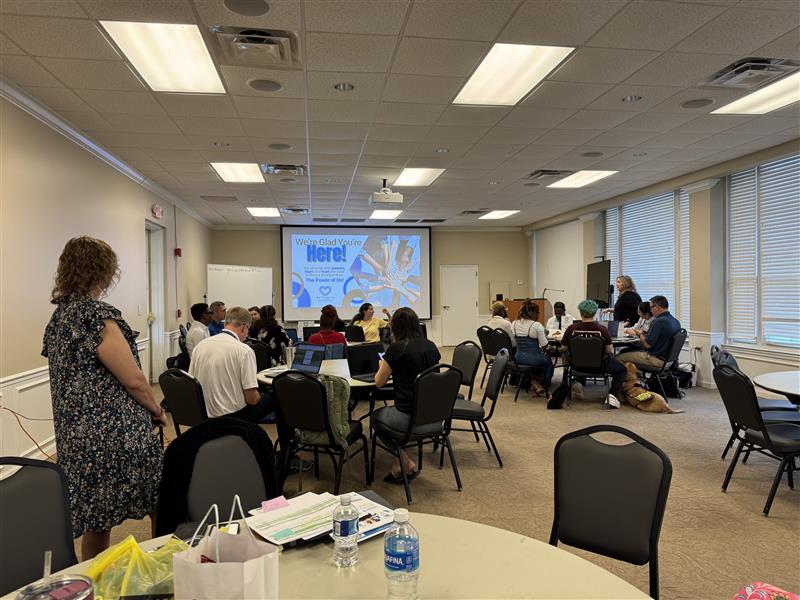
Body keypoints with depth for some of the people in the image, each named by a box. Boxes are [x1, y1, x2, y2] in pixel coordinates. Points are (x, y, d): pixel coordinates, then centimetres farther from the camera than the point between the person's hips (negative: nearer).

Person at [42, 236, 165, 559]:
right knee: (163, 515, 6)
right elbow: (134, 379, -16)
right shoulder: (96, 314, -15)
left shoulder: (58, 316, 12)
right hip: (115, 437, -9)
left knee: (95, 524, 17)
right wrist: (157, 410, 2)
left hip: (75, 437, 9)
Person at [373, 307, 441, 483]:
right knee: (387, 413, 32)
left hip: (408, 417, -7)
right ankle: (397, 467, 30)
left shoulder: (396, 348, -14)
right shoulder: (431, 347, 3)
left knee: (376, 416, 25)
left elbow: (379, 382, -3)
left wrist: (382, 367, 18)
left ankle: (407, 465, 17)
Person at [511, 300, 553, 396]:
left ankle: (534, 383, 23)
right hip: (534, 358, -5)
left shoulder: (514, 324, 2)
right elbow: (544, 345, -10)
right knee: (549, 363, 29)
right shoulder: (536, 325, -14)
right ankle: (543, 385, 29)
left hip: (518, 359, 5)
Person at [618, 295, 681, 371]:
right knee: (631, 351, 26)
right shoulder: (676, 321, 7)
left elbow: (648, 344, -21)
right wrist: (645, 334, 13)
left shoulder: (658, 321, -21)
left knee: (619, 358, -5)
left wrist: (640, 334, -1)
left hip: (657, 360, -10)